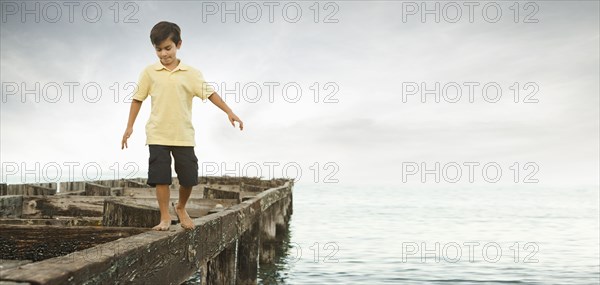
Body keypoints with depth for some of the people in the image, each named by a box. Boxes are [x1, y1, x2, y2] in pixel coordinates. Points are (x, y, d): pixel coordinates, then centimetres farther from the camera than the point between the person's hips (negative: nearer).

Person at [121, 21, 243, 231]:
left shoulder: (191, 73, 0)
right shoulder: (149, 72, 3)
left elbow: (210, 93, -5)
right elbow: (137, 99, 9)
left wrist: (229, 112, -16)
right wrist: (130, 126, 6)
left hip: (184, 135, 0)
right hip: (158, 135, 0)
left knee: (188, 177, 5)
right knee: (161, 177, 0)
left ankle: (181, 208, 30)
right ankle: (165, 217, 11)